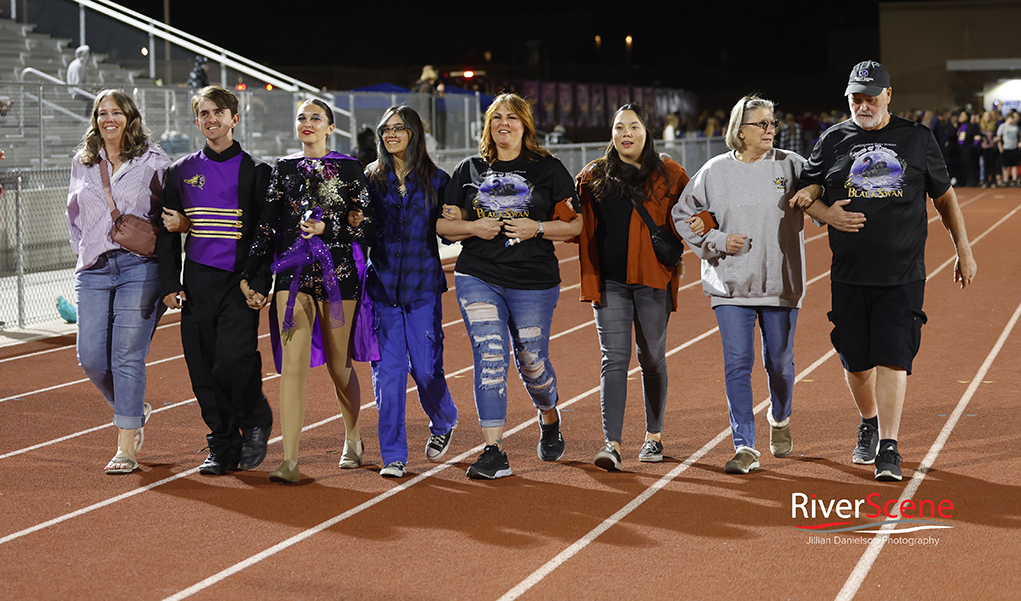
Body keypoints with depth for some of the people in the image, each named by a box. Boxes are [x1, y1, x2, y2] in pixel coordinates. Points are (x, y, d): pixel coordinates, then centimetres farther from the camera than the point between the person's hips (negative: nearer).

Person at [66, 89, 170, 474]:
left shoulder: (153, 161, 3)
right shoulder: (82, 163, 16)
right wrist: (84, 254, 17)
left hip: (138, 267, -4)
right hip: (93, 269, 4)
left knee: (127, 356, -8)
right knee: (91, 356, -4)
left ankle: (126, 449, -4)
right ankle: (135, 410, 24)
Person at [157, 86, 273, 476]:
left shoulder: (255, 171, 4)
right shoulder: (182, 171, 12)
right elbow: (168, 232, 14)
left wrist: (260, 283, -9)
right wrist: (169, 284, 5)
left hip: (240, 281, -3)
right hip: (198, 281, 4)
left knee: (234, 359, -19)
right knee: (203, 369, 1)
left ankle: (255, 423, 8)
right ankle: (223, 448, 13)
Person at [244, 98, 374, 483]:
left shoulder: (348, 168, 4)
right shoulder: (283, 169, 10)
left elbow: (366, 226, 1)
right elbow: (267, 226, 9)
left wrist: (327, 230, -14)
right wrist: (250, 275, 4)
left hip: (338, 272, -1)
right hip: (293, 272, 1)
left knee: (338, 365, 9)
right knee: (292, 365, -11)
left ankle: (353, 440, 34)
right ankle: (289, 461, -13)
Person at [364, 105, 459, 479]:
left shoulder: (436, 180, 5)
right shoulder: (371, 179, 7)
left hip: (423, 287, -1)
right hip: (381, 286, 1)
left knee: (426, 369, 0)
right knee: (387, 372, -4)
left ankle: (443, 423, 33)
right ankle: (393, 456, 5)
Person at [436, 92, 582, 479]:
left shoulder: (548, 169, 5)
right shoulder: (468, 170, 10)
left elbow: (576, 224, 2)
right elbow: (444, 224, 12)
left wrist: (537, 229, -13)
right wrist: (474, 227, -8)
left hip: (534, 283, -1)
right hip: (478, 277, 1)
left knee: (531, 361, 6)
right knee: (490, 357, -12)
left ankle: (549, 418, 40)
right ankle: (493, 452, -11)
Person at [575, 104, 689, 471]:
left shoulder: (668, 174, 4)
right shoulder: (593, 176, 10)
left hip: (653, 279, -1)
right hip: (609, 282, 1)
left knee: (652, 358, 9)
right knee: (614, 359, -7)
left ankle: (654, 437, 24)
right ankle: (612, 444, -11)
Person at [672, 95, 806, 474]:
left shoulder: (792, 166, 2)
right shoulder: (715, 172, 3)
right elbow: (683, 215, 10)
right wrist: (718, 241, -4)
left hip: (780, 283, 0)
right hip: (731, 284, 0)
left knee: (779, 362, 9)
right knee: (737, 363, -6)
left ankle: (780, 419, 39)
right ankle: (745, 447, -3)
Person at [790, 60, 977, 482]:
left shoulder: (917, 139, 5)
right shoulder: (833, 141, 5)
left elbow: (944, 195, 13)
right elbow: (806, 193, 10)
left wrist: (963, 250, 13)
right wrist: (826, 213, -12)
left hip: (902, 276, -2)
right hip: (849, 274, 2)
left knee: (893, 359, -10)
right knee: (856, 361, 8)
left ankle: (888, 447, -8)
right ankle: (869, 425, 34)